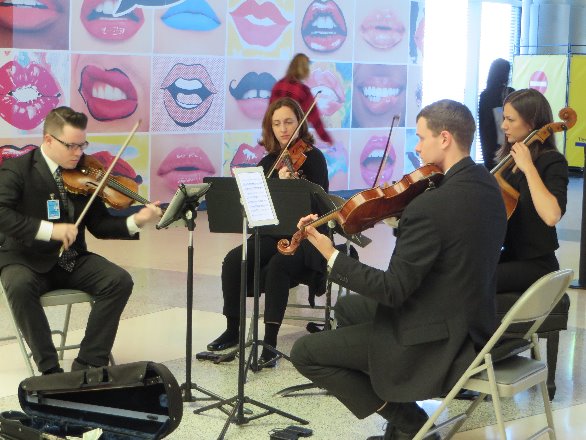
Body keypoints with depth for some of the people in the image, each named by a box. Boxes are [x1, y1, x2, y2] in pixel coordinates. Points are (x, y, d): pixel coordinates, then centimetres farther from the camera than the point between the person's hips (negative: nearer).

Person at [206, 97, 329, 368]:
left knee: (277, 266, -35)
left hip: (306, 239, -5)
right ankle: (232, 331, -6)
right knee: (233, 261, -21)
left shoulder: (312, 157, -5)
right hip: (273, 235, 5)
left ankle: (270, 343, -32)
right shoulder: (268, 163, 10)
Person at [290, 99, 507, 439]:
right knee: (348, 308, 28)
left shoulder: (432, 205, -28)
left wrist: (331, 255, -19)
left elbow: (393, 290, -24)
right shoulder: (486, 185, 0)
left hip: (438, 343, -10)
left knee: (305, 353, -1)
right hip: (472, 319, 10)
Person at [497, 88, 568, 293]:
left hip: (535, 263, -7)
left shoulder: (552, 162, -12)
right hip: (508, 255, 7)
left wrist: (529, 167, -24)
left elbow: (551, 216, -30)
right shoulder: (510, 156, 10)